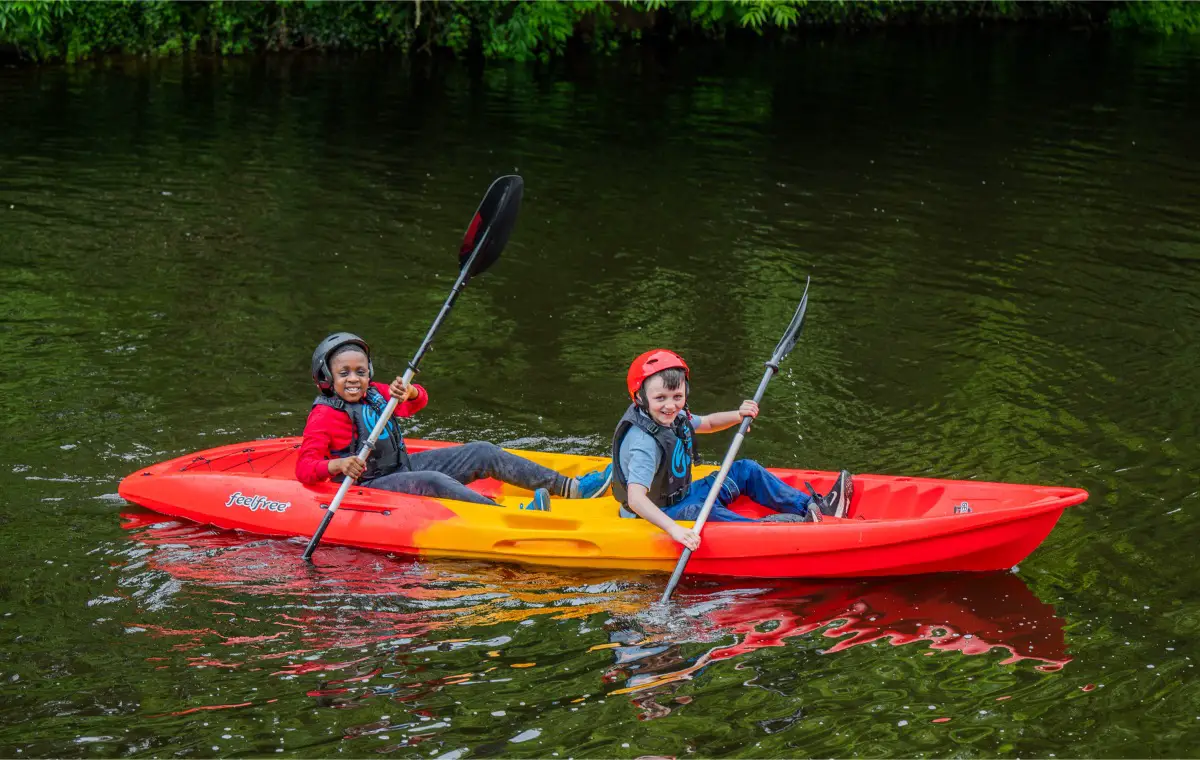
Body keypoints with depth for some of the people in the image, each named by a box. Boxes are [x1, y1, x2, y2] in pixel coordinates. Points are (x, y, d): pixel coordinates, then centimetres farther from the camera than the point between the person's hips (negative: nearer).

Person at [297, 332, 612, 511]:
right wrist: (337, 465, -43)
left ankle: (570, 487, -2)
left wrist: (410, 394, -15)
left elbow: (420, 400, 10)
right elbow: (304, 469, -23)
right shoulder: (324, 417, -15)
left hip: (402, 467, 9)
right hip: (369, 487, -9)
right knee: (432, 482, -37)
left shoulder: (374, 394, 5)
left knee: (482, 453, 0)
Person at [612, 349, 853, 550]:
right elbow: (636, 498, -44)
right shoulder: (645, 443, -33)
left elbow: (708, 423, 18)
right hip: (661, 512, -10)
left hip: (683, 494, 10)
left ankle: (816, 507, 6)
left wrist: (738, 416, -3)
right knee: (704, 512, -40)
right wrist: (675, 529, -55)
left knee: (745, 470, 9)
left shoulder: (675, 417, -4)